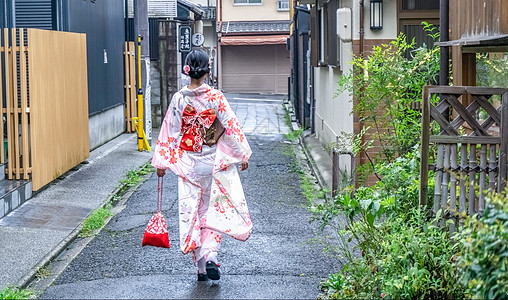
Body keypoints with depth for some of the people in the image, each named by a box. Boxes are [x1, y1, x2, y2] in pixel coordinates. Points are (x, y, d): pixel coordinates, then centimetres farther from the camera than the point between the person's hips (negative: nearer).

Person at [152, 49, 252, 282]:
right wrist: (243, 155, 5)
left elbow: (170, 132, -3)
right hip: (213, 162, -1)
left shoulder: (179, 98, -7)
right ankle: (210, 256, -6)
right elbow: (231, 127, -6)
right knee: (214, 210, 11)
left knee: (190, 211, 9)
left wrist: (162, 161, 5)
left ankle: (200, 267, 11)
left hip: (188, 164, 1)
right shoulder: (215, 97, -9)